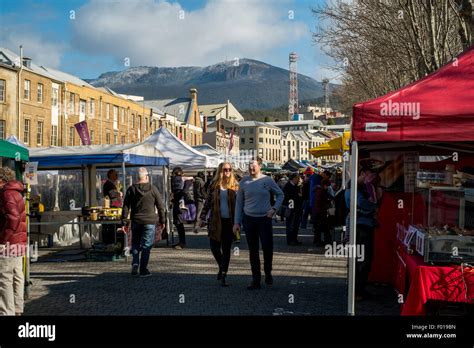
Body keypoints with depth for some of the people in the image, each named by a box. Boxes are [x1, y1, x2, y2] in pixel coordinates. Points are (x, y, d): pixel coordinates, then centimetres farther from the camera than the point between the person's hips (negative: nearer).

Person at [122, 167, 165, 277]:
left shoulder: (131, 189, 2)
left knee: (135, 244, 18)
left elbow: (126, 206, 1)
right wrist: (162, 221, 9)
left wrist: (124, 221, 5)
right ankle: (143, 270, 3)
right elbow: (160, 206, 0)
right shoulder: (153, 189, -2)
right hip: (149, 221, -2)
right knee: (146, 245, 4)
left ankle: (135, 262, -2)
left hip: (136, 221, 2)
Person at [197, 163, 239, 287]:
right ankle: (221, 267, 30)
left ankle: (223, 276, 9)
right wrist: (202, 218, 3)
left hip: (229, 221, -1)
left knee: (226, 249, 2)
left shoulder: (235, 186, 1)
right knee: (214, 246, 1)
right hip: (215, 221, 1)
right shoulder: (214, 185, 3)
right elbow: (207, 203, 7)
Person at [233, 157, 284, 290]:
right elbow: (239, 203, 8)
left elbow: (280, 194, 10)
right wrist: (237, 222, 4)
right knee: (253, 250, 7)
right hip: (249, 219, 2)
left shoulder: (267, 180, -2)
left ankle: (268, 273, 19)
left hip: (264, 219, -2)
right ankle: (256, 280, 15)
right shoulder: (243, 182, 3)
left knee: (268, 247, -7)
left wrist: (274, 208, -5)